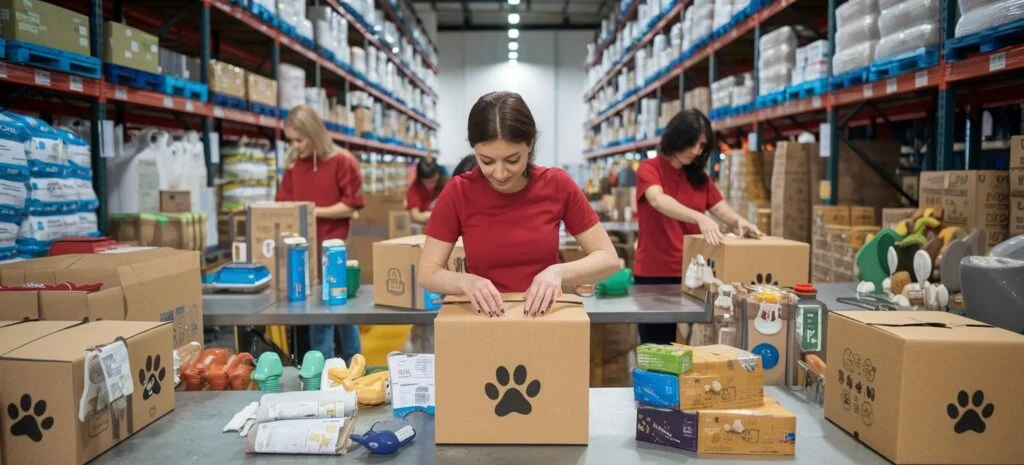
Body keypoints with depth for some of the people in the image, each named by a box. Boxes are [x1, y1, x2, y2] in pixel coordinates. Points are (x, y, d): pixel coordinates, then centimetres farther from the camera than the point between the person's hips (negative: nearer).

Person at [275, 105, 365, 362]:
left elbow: (351, 206, -9)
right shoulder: (292, 165, 9)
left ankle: (352, 365, 18)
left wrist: (314, 211, -14)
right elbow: (284, 204, 14)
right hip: (302, 248, 4)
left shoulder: (343, 161, -5)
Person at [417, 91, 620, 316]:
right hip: (483, 322, 0)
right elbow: (427, 273, -3)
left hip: (545, 318, 1)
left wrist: (559, 272, -18)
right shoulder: (458, 192, -7)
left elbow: (608, 259, -2)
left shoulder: (558, 185, -6)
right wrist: (466, 281, -21)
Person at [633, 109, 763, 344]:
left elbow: (721, 208, 2)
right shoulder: (650, 169, -7)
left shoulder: (699, 177, 10)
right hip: (654, 273, -5)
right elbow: (659, 201, -26)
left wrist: (740, 222, -21)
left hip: (691, 273, 5)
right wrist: (700, 218, -42)